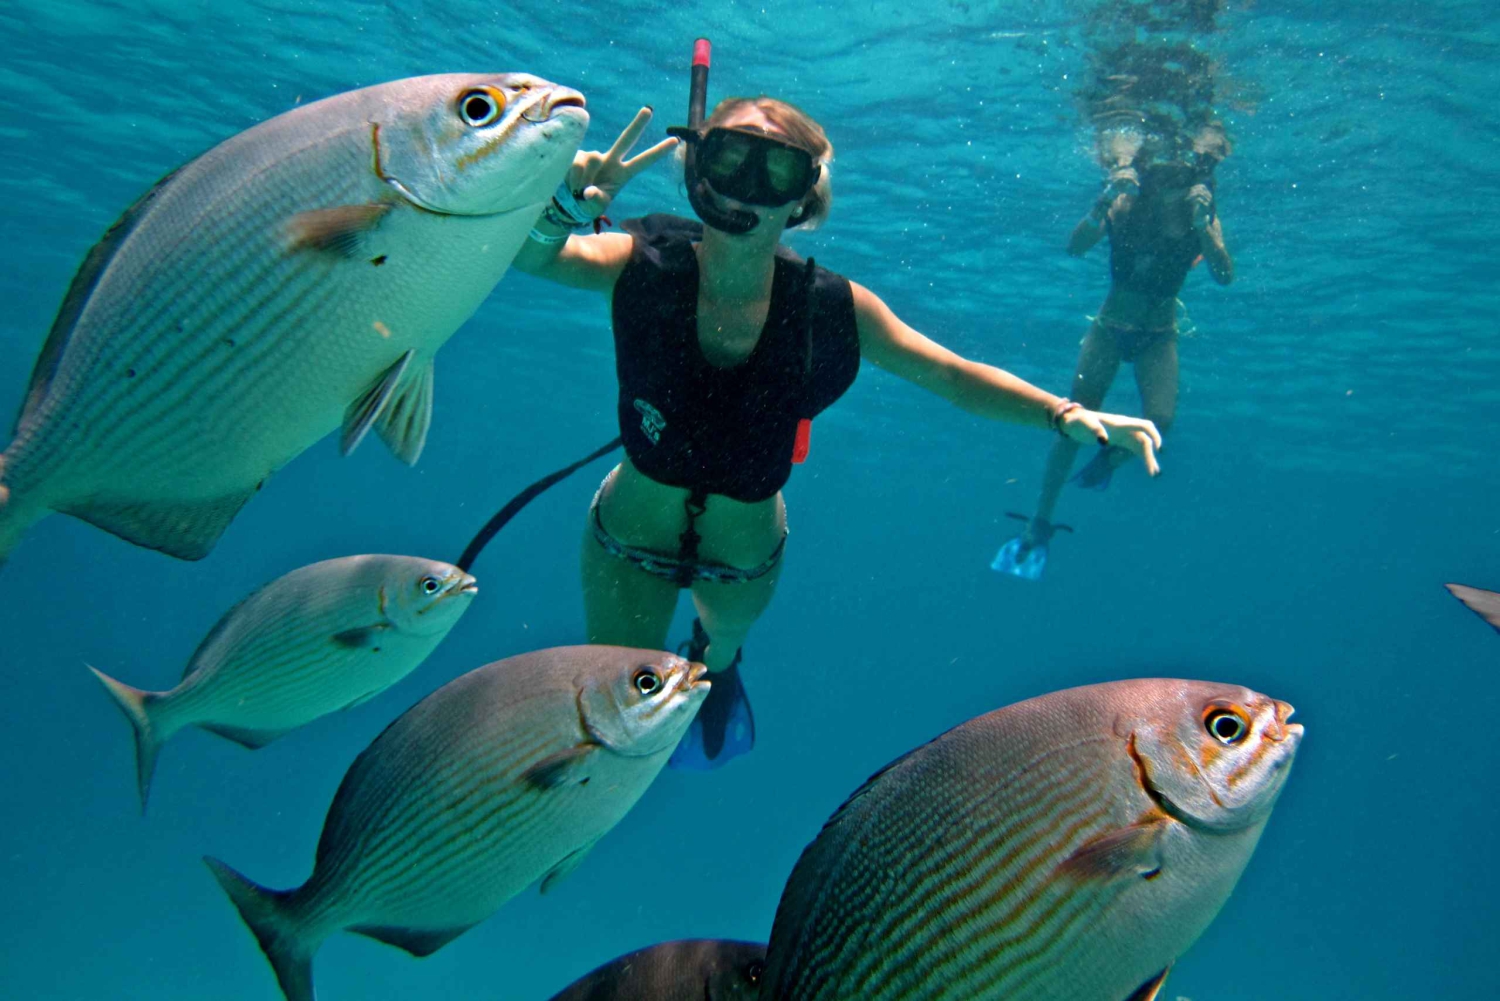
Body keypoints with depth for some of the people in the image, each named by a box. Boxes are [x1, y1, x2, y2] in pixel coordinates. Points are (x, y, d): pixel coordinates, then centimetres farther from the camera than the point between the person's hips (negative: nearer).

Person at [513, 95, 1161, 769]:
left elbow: (953, 377, -15)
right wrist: (567, 208, -64)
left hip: (745, 554, 1)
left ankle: (717, 664, 74)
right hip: (630, 540, -1)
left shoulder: (832, 308, -22)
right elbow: (531, 255, -42)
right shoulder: (645, 266, -25)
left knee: (726, 634, 35)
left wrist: (1066, 415, -27)